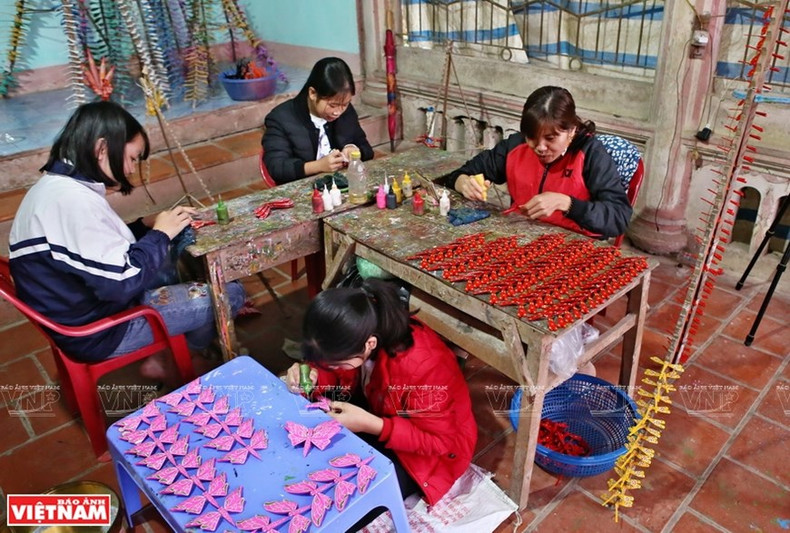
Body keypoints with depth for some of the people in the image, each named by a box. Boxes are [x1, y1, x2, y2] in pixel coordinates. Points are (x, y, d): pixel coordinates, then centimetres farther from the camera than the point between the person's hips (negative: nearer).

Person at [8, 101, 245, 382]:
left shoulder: (55, 184, 4)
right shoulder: (75, 200, -28)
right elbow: (122, 283, -29)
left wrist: (145, 225, 0)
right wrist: (160, 234, -15)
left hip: (83, 309, 10)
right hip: (97, 331, -10)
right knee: (230, 293, -7)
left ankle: (163, 353, 18)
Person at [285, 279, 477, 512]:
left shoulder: (421, 367, -39)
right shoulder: (358, 332, -21)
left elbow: (440, 441, -27)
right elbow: (345, 376, -1)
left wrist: (370, 425, -35)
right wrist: (313, 375, -24)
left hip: (438, 444, -6)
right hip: (381, 409, 6)